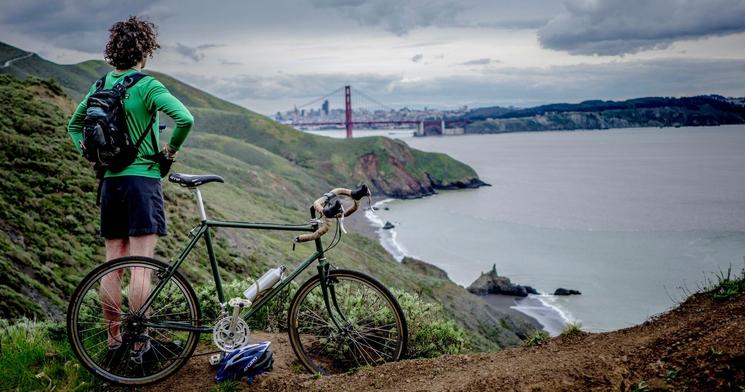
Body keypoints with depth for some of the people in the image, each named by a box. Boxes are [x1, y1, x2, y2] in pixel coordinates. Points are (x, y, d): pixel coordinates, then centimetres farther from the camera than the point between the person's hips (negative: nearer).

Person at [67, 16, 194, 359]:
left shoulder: (100, 86, 10)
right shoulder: (146, 86, -11)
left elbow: (74, 125, 22)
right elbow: (185, 118, -24)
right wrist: (172, 148, -7)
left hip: (110, 180, 7)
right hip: (143, 179, -7)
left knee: (112, 263, 11)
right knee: (141, 265, -3)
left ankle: (114, 338, 19)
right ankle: (139, 341, 2)